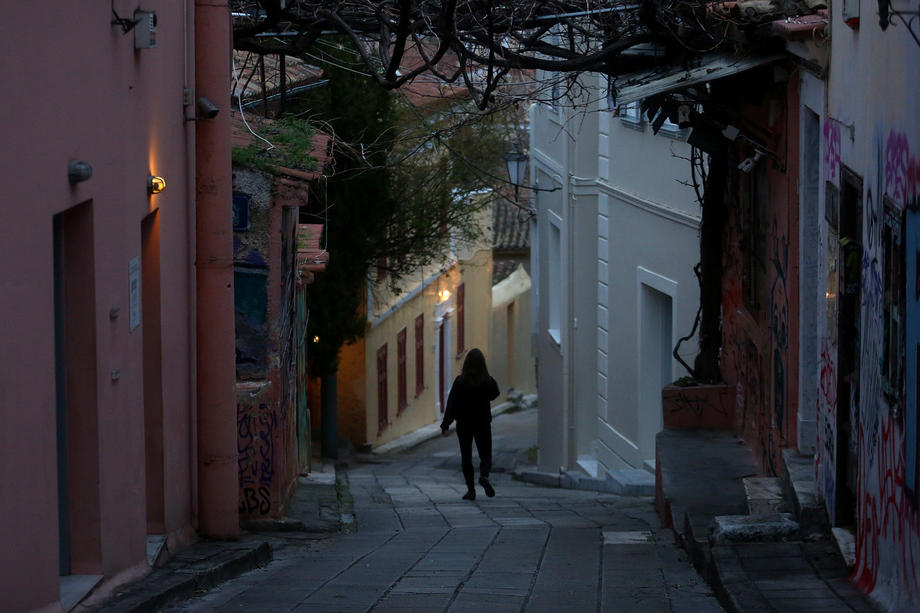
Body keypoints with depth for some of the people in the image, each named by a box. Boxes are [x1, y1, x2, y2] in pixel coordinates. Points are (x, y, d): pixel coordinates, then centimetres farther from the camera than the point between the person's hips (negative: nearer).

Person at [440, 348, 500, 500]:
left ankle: (470, 489, 4)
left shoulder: (460, 381, -12)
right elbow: (494, 394, 14)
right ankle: (484, 476, -19)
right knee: (485, 454, 11)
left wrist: (446, 425, -14)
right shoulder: (488, 381, -8)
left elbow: (452, 404, -14)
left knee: (466, 457, 9)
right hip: (483, 424, 1)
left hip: (464, 424, -1)